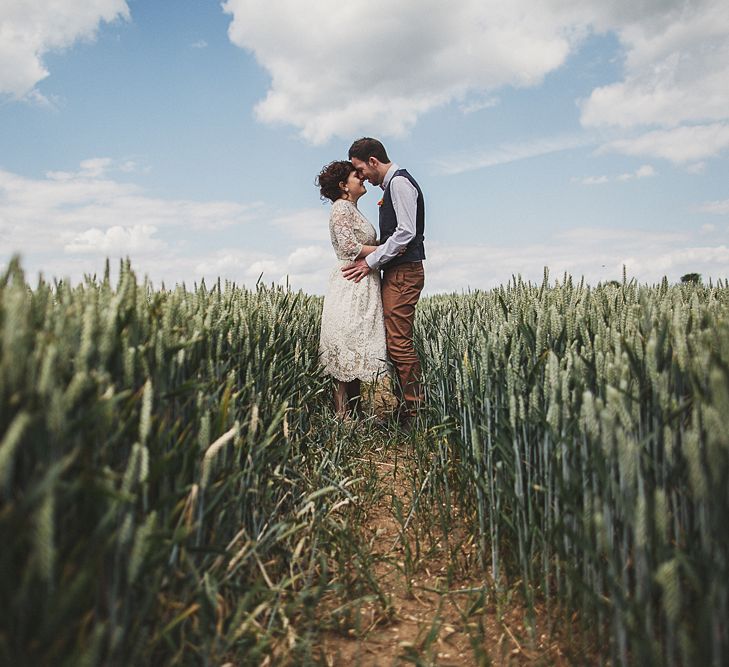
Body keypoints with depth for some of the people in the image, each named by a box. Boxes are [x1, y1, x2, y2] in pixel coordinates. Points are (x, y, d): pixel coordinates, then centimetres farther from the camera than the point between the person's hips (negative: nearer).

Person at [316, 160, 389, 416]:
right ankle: (342, 413, -4)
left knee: (357, 351, 7)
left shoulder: (352, 210, 23)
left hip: (363, 287, 10)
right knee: (349, 349, -8)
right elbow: (350, 248, -16)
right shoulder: (342, 207, -6)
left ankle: (354, 410, 11)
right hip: (351, 286, -10)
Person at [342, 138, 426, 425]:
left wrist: (371, 261, -14)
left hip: (403, 272, -10)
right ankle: (408, 404, 12)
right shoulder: (392, 185, 22)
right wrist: (373, 258, 14)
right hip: (396, 272, 10)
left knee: (399, 342, -11)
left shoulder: (399, 183, -9)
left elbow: (406, 232, -19)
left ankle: (413, 410, -6)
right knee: (398, 341, 8)